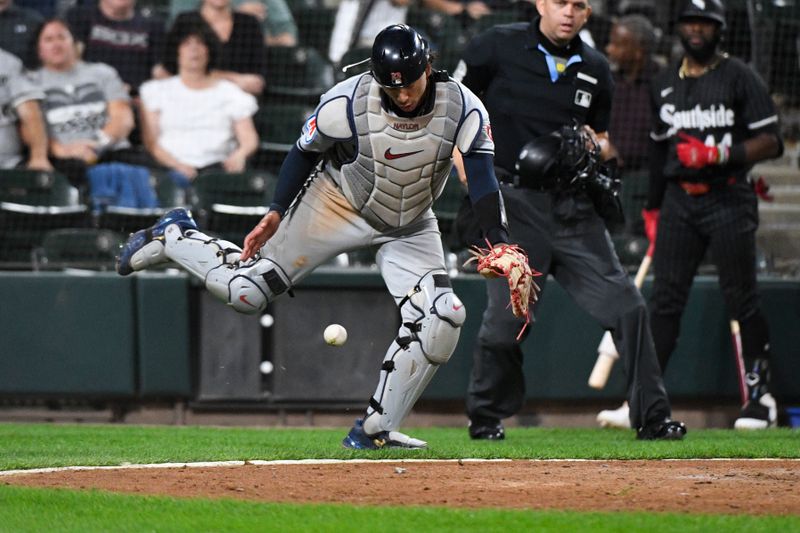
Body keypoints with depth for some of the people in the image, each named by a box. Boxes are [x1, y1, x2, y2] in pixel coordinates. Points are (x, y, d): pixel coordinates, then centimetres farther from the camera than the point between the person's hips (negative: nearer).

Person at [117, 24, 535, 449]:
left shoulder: (462, 108, -23)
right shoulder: (348, 102, -27)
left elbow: (482, 178, -30)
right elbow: (307, 150, -10)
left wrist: (500, 243, -43)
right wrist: (276, 212, -13)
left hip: (410, 229, 2)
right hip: (339, 204, -2)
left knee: (438, 319, -17)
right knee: (247, 291, -5)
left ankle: (373, 430, -6)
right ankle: (173, 238, 24)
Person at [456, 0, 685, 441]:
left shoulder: (594, 69, 11)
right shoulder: (497, 48, -1)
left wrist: (594, 147, -3)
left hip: (573, 204, 4)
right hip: (513, 203, -4)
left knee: (626, 307, -4)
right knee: (507, 317, -4)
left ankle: (652, 418, 3)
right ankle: (486, 418, 17)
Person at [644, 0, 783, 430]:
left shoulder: (739, 78, -1)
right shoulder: (665, 84, 16)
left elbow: (770, 143, -6)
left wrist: (720, 155, -18)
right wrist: (652, 207, 20)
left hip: (728, 200, -4)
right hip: (678, 200, 5)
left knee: (741, 299, -5)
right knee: (664, 298, -1)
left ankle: (760, 394, 4)